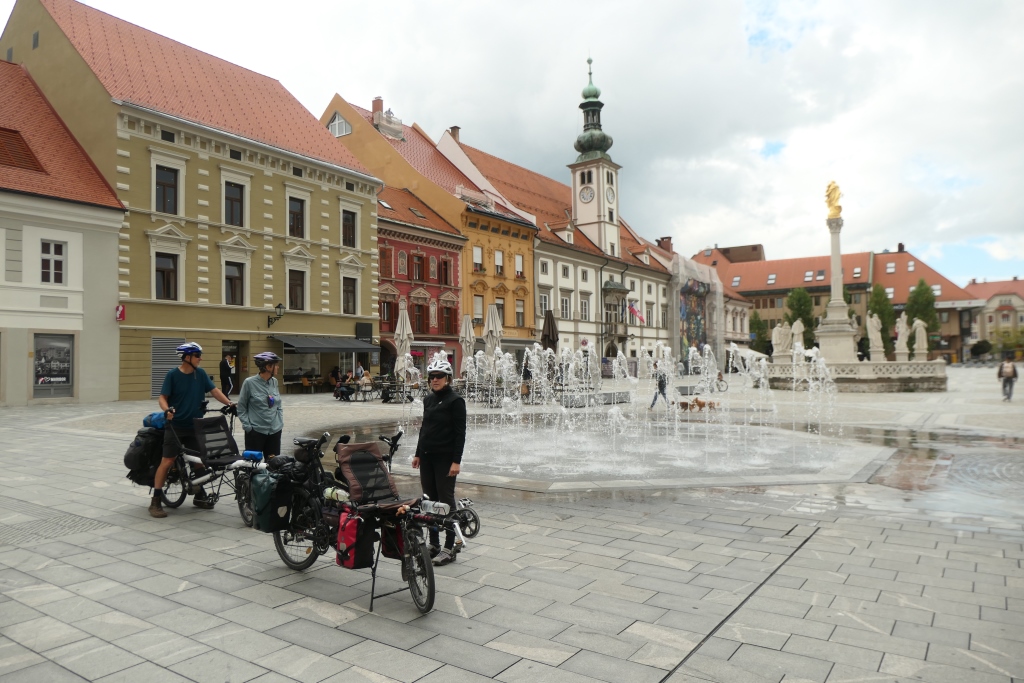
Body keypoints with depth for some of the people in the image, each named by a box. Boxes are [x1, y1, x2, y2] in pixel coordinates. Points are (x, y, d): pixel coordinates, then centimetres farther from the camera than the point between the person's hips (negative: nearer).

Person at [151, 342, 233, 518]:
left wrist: (229, 403, -9)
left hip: (195, 426, 5)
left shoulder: (200, 373, 2)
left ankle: (199, 496, 24)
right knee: (167, 461, -5)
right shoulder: (173, 374, -10)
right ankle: (155, 502, 3)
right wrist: (167, 410, -30)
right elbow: (162, 397, -10)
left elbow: (214, 390, 5)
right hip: (175, 426, -5)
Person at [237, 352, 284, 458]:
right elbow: (241, 408, -3)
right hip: (256, 431, -5)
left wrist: (280, 421, 7)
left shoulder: (274, 382, 5)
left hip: (275, 430, 5)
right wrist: (247, 426, -8)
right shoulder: (249, 382, -9)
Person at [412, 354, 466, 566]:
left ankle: (449, 548, 7)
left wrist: (456, 461, -18)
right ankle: (433, 544, 21)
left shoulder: (455, 401, -10)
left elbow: (460, 433, -12)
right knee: (430, 500, 11)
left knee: (445, 500, -2)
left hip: (445, 458, -7)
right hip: (427, 456, 7)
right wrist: (418, 453, 15)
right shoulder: (428, 400, 11)